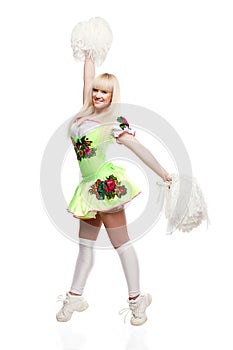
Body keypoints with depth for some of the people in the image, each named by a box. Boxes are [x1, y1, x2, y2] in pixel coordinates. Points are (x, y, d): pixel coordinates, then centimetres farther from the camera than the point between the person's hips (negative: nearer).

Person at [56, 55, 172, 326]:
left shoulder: (115, 122, -8)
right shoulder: (87, 111, 10)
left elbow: (139, 149, -12)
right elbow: (88, 78, 17)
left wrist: (164, 174, -15)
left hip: (106, 184, -7)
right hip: (90, 186, 7)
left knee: (121, 243, -1)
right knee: (85, 243, 13)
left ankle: (136, 299, 8)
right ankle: (75, 297, 21)